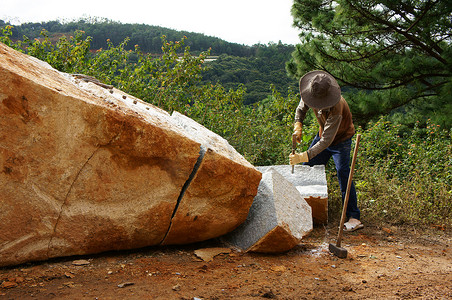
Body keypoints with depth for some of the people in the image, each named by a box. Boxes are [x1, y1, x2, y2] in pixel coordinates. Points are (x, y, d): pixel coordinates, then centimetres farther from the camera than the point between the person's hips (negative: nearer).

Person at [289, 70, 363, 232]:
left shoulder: (336, 108, -41)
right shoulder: (311, 92, -20)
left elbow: (326, 140, -41)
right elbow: (301, 108, 0)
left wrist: (303, 156, -46)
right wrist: (298, 126, -21)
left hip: (340, 139, -7)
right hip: (322, 134, 7)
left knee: (343, 175, -17)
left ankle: (354, 218, -12)